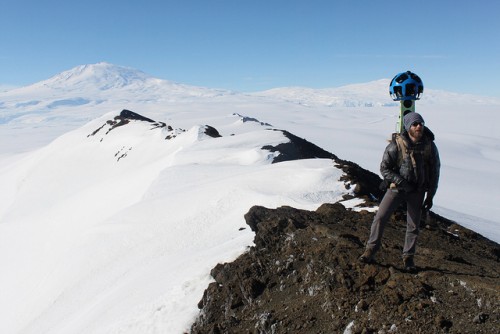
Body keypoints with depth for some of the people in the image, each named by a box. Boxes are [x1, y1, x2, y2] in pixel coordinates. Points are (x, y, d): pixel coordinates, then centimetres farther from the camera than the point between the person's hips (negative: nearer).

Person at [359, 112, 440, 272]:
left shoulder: (429, 146, -9)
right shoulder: (396, 145, -18)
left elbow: (434, 172, 2)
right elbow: (384, 168, -12)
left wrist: (430, 196, 2)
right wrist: (402, 183, -23)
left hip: (417, 191, 2)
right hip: (397, 188, -2)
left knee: (413, 225, 7)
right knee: (380, 218, -9)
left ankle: (408, 257, 25)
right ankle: (371, 250, 6)